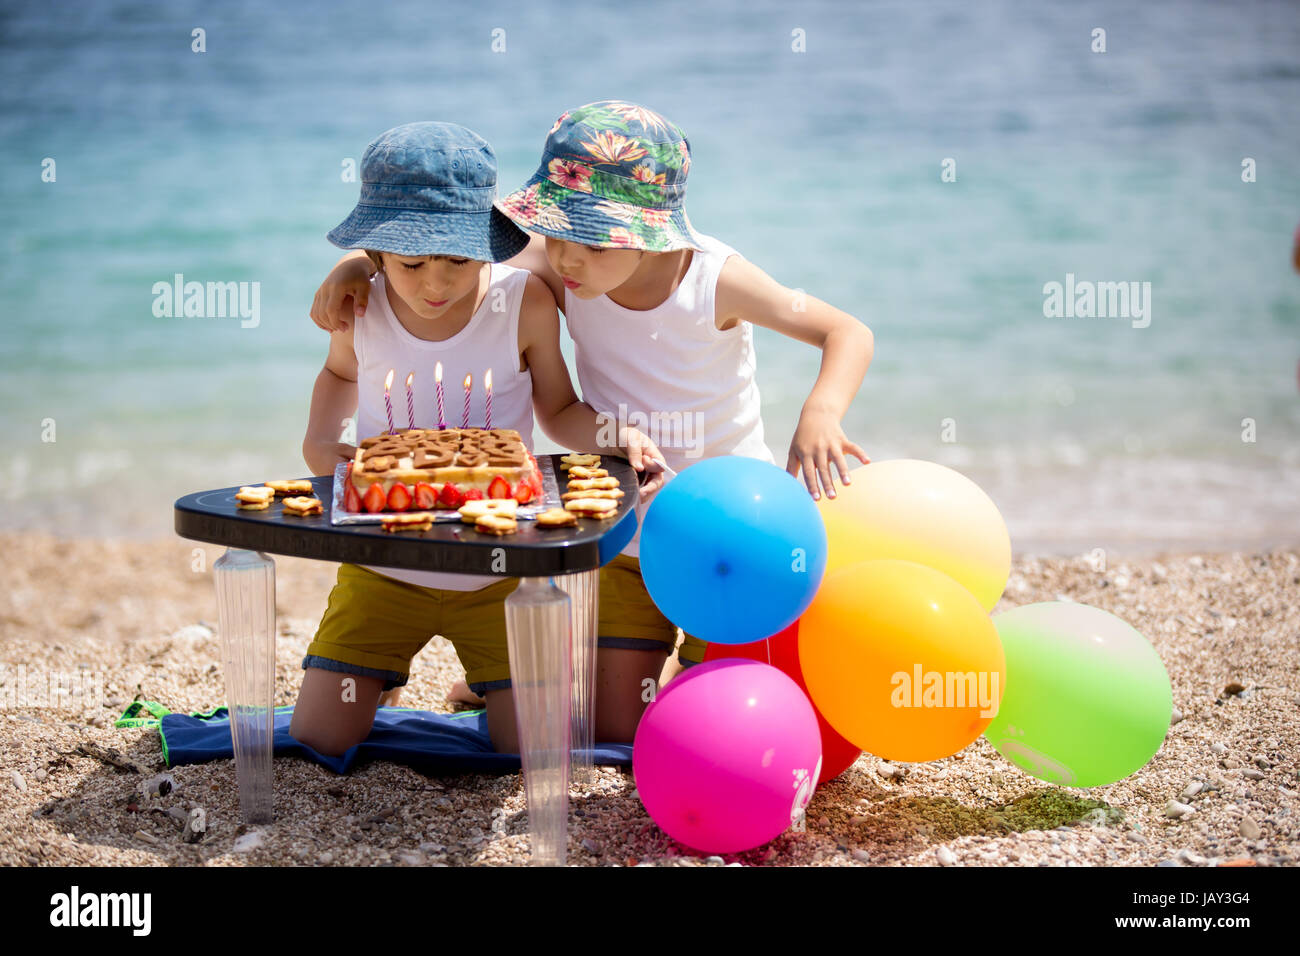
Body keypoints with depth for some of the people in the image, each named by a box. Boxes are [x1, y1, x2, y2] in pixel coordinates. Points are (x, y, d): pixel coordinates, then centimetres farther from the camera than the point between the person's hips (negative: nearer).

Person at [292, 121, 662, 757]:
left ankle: (499, 676, 28)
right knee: (316, 739, 0)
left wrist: (616, 435, -21)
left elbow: (558, 411, 0)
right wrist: (318, 443, -4)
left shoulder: (524, 303, -15)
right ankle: (383, 672, 32)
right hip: (383, 566, 2)